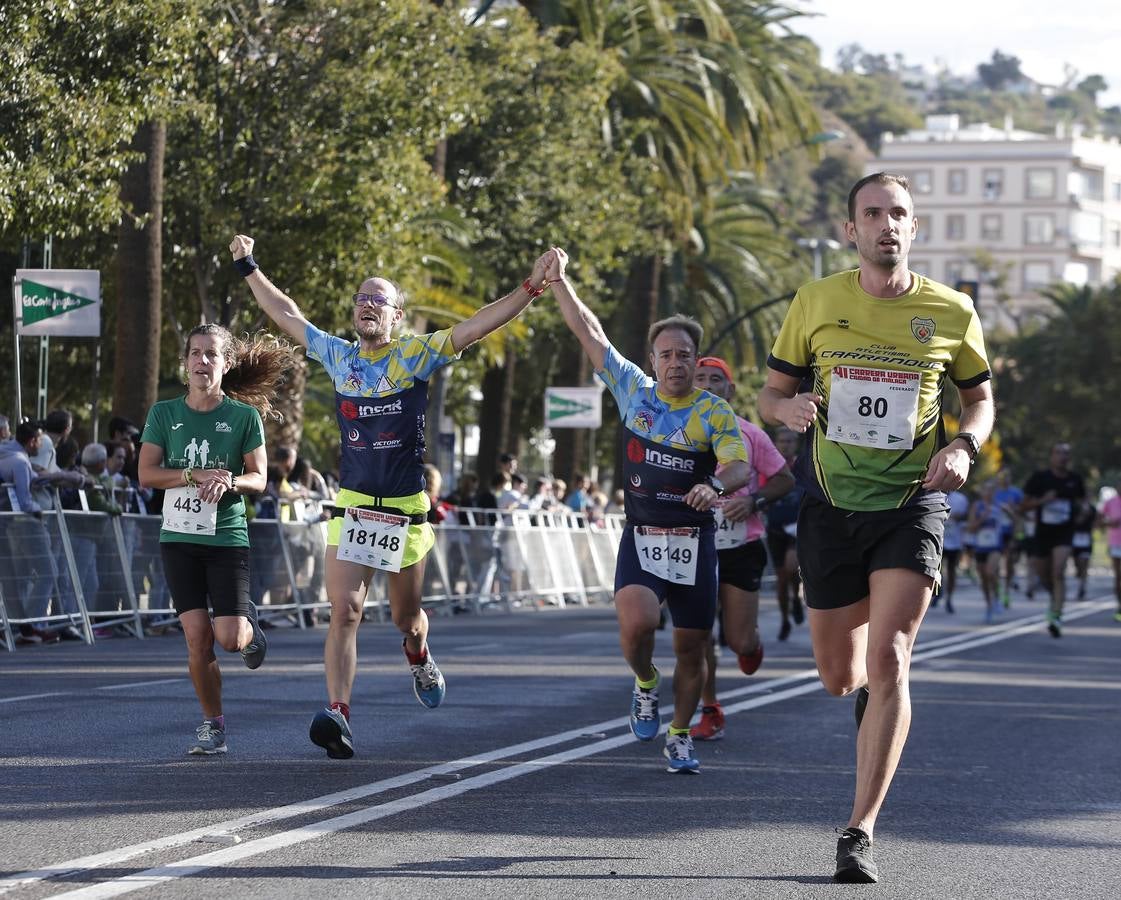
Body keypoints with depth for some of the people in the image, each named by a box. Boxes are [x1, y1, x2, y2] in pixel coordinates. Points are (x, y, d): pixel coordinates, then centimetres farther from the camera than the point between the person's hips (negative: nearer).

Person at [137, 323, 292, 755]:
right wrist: (197, 476, -14)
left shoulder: (244, 415, -1)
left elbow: (258, 478, 0)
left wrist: (229, 481, -21)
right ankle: (213, 724, 11)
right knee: (198, 638, -5)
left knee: (230, 638, -10)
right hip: (179, 538, 1)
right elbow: (146, 473, -2)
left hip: (228, 537, -1)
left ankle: (250, 625, 28)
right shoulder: (164, 413, 3)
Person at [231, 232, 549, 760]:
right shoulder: (339, 356, 8)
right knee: (344, 610, -14)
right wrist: (249, 268, 25)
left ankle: (418, 658, 49)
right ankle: (338, 716, -21)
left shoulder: (417, 355, -2)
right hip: (351, 507, 1)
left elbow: (476, 327, -11)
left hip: (406, 511, -1)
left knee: (406, 617, 14)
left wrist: (531, 287, -21)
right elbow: (287, 315, 20)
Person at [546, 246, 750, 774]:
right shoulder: (634, 391, 4)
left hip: (694, 541, 0)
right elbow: (590, 334, 7)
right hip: (641, 537, 1)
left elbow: (740, 467, -18)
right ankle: (645, 684, 8)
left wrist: (716, 484, -41)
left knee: (691, 647, 3)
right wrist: (558, 280, 3)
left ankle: (680, 737, 24)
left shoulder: (715, 414, -3)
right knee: (636, 623, -24)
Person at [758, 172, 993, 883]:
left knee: (888, 661, -17)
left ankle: (860, 833, -11)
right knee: (840, 677, 8)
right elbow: (772, 393, 8)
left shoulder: (952, 312, -1)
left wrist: (963, 446, -8)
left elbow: (980, 398, 13)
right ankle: (871, 693, 49)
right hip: (831, 505, 2)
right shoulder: (817, 302, 1)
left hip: (910, 503, -2)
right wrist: (790, 408, -16)